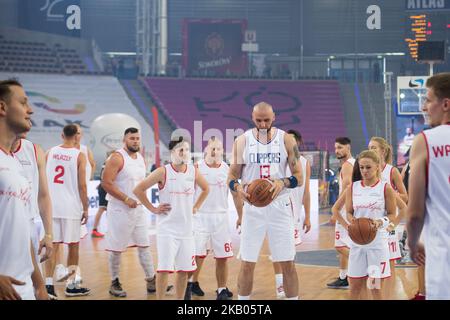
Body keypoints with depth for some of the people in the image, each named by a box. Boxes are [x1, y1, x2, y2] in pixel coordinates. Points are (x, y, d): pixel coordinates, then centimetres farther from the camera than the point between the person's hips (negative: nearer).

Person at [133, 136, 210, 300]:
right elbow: (138, 189, -8)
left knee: (184, 270, 9)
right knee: (164, 268, -8)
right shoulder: (163, 172, -10)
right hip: (167, 227, -5)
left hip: (186, 228, 5)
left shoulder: (193, 171, 3)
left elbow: (206, 189, 22)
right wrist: (153, 209, -7)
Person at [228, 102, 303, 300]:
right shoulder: (242, 141, 0)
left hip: (280, 206, 0)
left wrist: (283, 183, -22)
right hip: (253, 207, 0)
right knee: (247, 264, 3)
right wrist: (237, 187, -21)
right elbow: (232, 176, 3)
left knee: (288, 263, 3)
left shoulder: (286, 140, -1)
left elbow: (299, 177, -1)